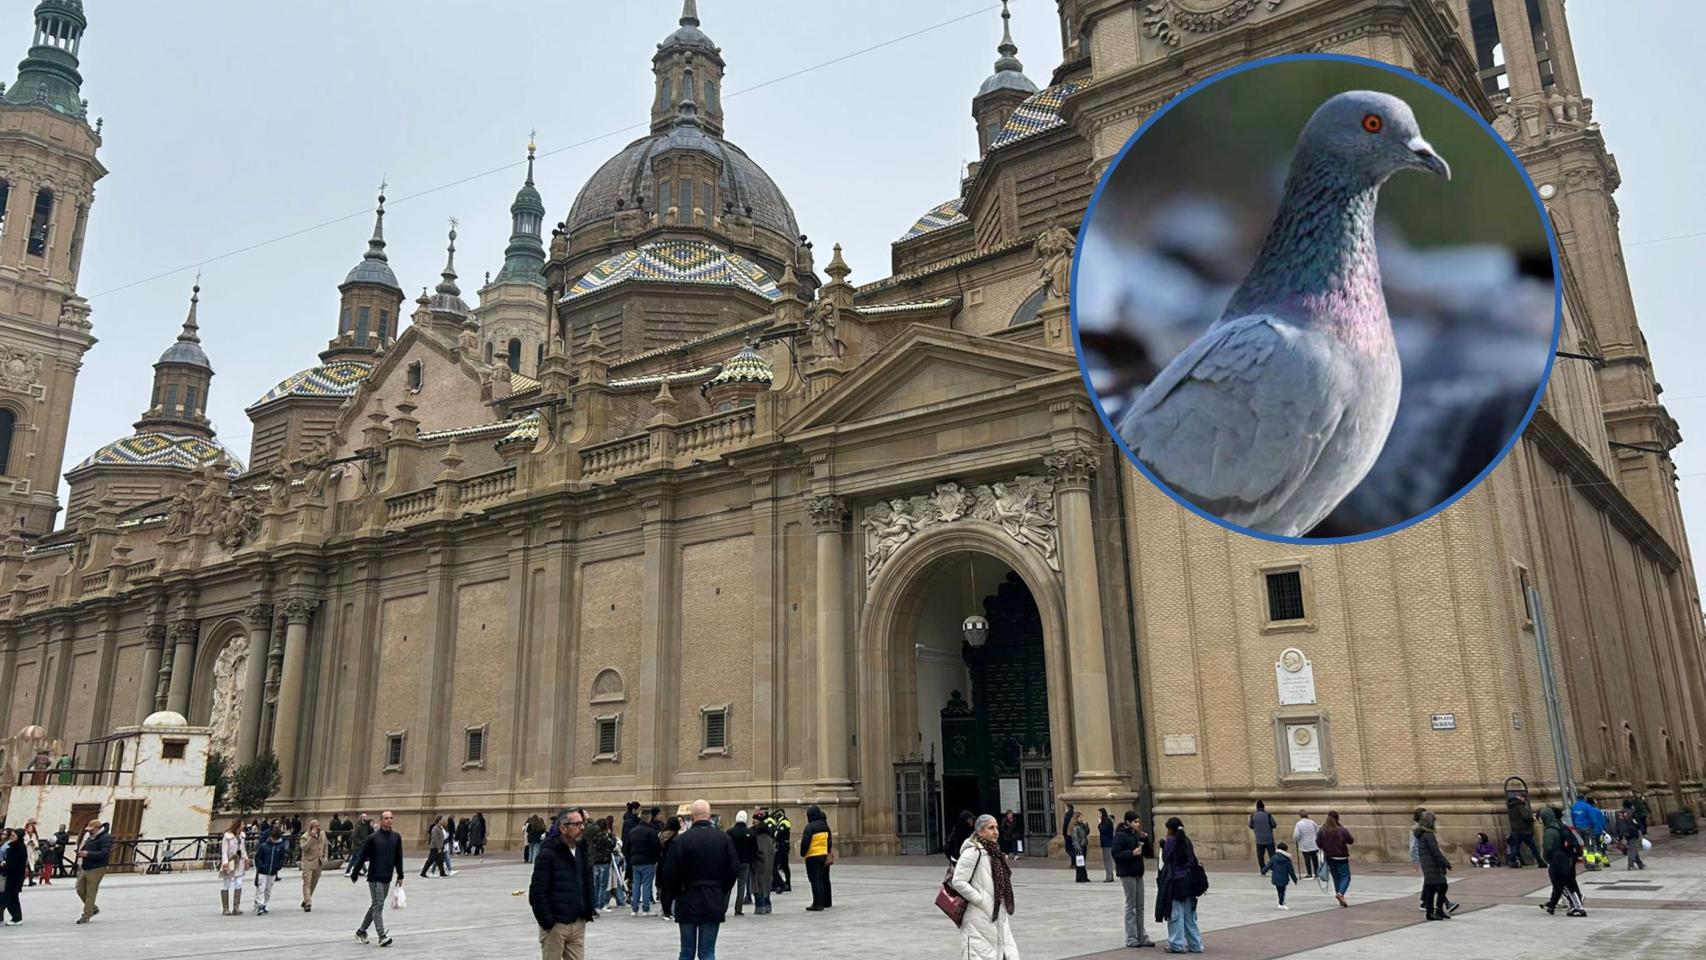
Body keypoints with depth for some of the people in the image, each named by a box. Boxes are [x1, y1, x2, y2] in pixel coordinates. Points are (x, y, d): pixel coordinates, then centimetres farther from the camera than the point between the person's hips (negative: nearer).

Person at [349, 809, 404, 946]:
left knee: (375, 906, 13)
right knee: (378, 906, -8)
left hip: (387, 878, 5)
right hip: (375, 877, -5)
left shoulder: (396, 837, 4)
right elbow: (362, 856, -3)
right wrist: (354, 874, 0)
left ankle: (361, 931, 29)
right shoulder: (373, 837, -8)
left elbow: (399, 857, 11)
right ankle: (382, 936, -9)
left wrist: (400, 876, 11)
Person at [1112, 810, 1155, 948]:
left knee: (1140, 907, 11)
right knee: (1131, 906, -1)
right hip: (1127, 874, -7)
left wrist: (1146, 840, -6)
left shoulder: (1137, 835, 9)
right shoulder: (1120, 835, -12)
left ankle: (1141, 937, 17)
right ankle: (1131, 938, 6)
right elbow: (1116, 854, -18)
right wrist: (1132, 853, -26)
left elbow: (1149, 853, 10)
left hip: (1138, 873, 7)